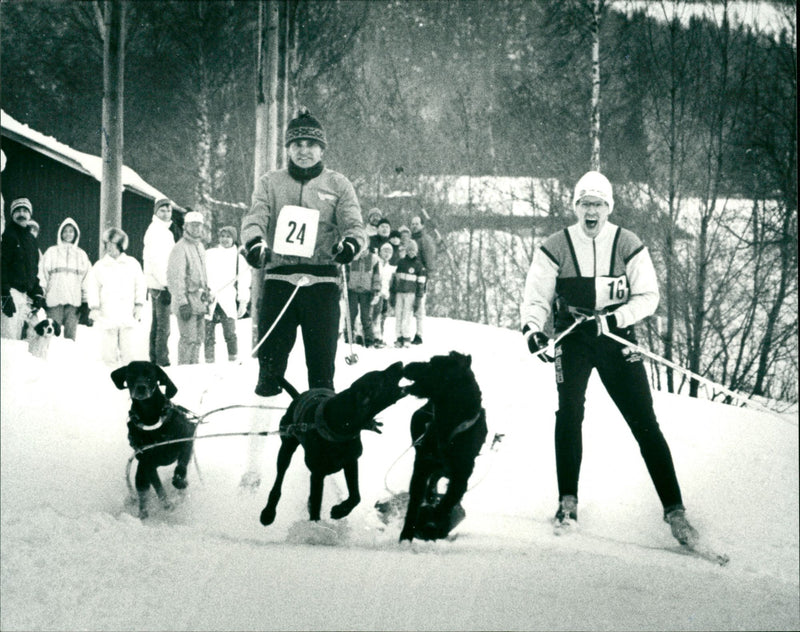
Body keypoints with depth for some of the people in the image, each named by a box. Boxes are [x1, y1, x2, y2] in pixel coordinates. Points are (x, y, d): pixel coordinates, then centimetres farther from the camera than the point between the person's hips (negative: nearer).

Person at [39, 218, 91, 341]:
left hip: (74, 300, 1)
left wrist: (86, 302, 6)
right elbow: (43, 274, 7)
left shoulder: (81, 254, 15)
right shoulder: (51, 252, 10)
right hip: (54, 299, -1)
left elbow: (86, 279, 13)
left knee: (71, 335, -3)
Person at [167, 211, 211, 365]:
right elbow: (176, 278, -16)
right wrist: (182, 303, -20)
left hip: (200, 300, 9)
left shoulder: (200, 246, 16)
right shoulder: (180, 248, -12)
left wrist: (207, 295, 22)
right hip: (188, 299, -9)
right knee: (188, 338, -9)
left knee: (198, 338, 12)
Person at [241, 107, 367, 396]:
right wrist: (255, 242, -22)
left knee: (322, 356, -2)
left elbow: (354, 225, 2)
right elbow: (255, 217, 1)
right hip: (279, 277, 1)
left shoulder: (338, 185, 11)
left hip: (322, 279, 0)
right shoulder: (270, 182, 13)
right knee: (271, 353, -3)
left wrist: (350, 243, -22)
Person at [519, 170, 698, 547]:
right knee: (569, 413, -10)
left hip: (617, 338, -1)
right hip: (572, 339, 1)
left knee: (644, 422, -4)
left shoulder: (628, 246, -2)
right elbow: (536, 298, 1)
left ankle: (674, 509, -2)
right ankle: (568, 501, 4)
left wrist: (614, 319, -17)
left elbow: (648, 296, -2)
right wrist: (532, 328, -18)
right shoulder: (555, 248, -2)